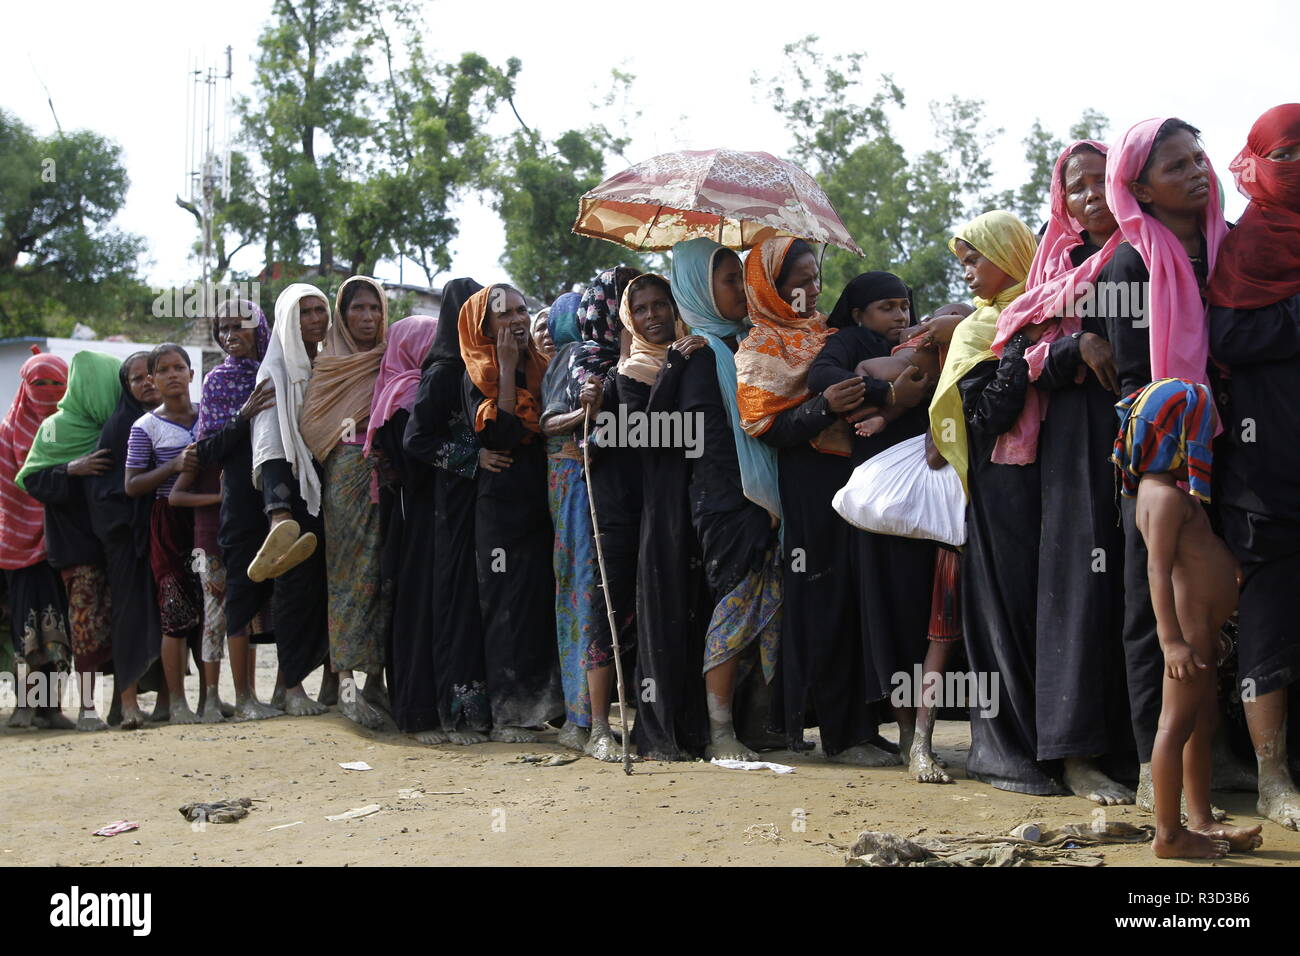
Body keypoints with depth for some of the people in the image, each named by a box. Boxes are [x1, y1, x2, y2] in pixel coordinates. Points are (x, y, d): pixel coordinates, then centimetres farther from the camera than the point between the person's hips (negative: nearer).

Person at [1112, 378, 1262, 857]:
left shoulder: (1169, 491, 17)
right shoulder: (1167, 495, -16)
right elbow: (1159, 568, -23)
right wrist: (1172, 639, -29)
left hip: (1199, 627, 11)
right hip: (1188, 628, -11)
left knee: (1203, 720, 16)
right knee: (1178, 724, -6)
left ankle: (1202, 821, 26)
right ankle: (1169, 835, -2)